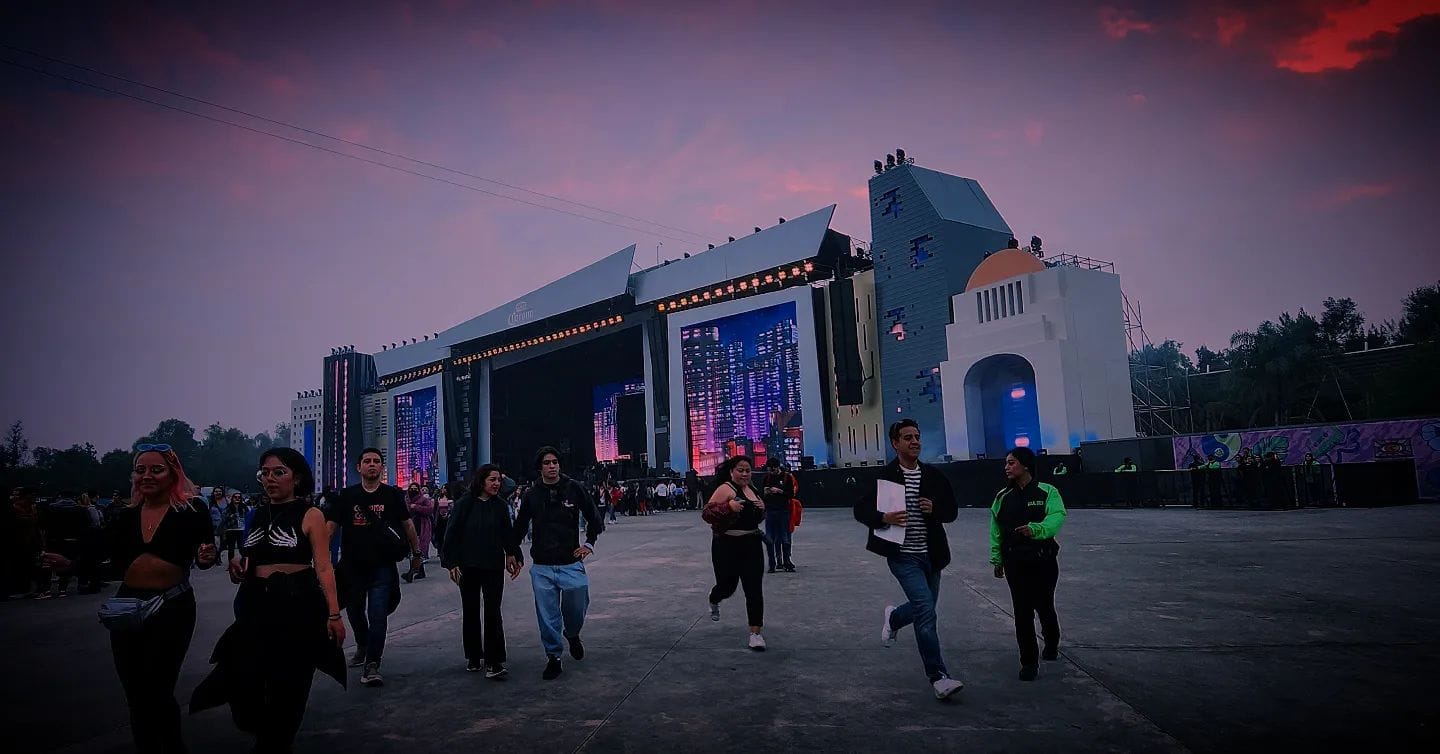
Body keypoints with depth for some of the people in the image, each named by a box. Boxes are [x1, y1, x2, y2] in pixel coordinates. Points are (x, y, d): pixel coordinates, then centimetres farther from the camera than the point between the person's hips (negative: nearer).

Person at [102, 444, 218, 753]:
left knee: (157, 692, -4)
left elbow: (204, 560, -3)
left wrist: (207, 557, -24)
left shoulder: (192, 509, -8)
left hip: (172, 608, -5)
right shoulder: (126, 516, 5)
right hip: (128, 609, 5)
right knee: (135, 695, 13)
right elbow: (115, 563, 12)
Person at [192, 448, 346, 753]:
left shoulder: (310, 515, -6)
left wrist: (334, 614, -17)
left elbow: (324, 567, -11)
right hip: (256, 605, 5)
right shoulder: (257, 515, 10)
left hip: (297, 604, -5)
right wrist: (238, 567, 0)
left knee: (288, 684, 5)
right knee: (242, 680, 0)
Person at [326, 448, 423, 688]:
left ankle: (371, 664, -4)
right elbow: (331, 527, 3)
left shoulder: (392, 495, 1)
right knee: (355, 611, 18)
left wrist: (416, 553, 9)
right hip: (352, 564, 3)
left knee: (378, 615, -9)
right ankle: (362, 646, 45)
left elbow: (407, 524, 7)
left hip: (382, 566, -2)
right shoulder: (347, 495, 4)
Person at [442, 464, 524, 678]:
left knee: (493, 612, -6)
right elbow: (452, 534, -3)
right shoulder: (464, 504, -5)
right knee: (470, 612, 12)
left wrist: (514, 556, -1)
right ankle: (473, 657, 28)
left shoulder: (501, 505, 2)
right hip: (468, 567, 0)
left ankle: (493, 662, -4)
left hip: (494, 567, 0)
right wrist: (452, 563, -7)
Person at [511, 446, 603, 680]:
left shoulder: (574, 489, -3)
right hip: (542, 567, 1)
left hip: (571, 564, -1)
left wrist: (589, 544, 4)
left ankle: (572, 634, 35)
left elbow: (594, 518, 9)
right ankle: (553, 658, 20)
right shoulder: (531, 495, 1)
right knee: (547, 616, 4)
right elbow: (519, 527, 14)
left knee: (577, 607, 2)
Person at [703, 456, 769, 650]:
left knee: (754, 590, -2)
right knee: (727, 585, 12)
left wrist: (762, 508, 1)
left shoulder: (751, 488, 10)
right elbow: (706, 513, -21)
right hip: (727, 546, -5)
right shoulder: (726, 489, -13)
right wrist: (728, 507, -35)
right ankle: (713, 601, 48)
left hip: (751, 545, 5)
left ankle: (756, 632, 6)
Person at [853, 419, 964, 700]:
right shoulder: (884, 476, -6)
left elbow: (952, 510, 12)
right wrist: (884, 518, -22)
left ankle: (893, 618, 49)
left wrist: (935, 509, -10)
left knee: (924, 609, 16)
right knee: (925, 610, -15)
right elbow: (860, 510, -3)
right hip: (903, 555, -5)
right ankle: (938, 677, -7)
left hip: (930, 555, 5)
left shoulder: (933, 475, 5)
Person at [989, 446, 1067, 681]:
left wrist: (1035, 529, -40)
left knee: (1045, 607, 12)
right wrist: (997, 560, 7)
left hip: (1043, 561, -2)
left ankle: (1052, 645, 43)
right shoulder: (1002, 497, 4)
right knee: (1022, 612, 1)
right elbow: (996, 531, 8)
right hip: (1014, 563, 2)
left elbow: (1057, 516, -22)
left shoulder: (1047, 492, -6)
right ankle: (1029, 662, 12)